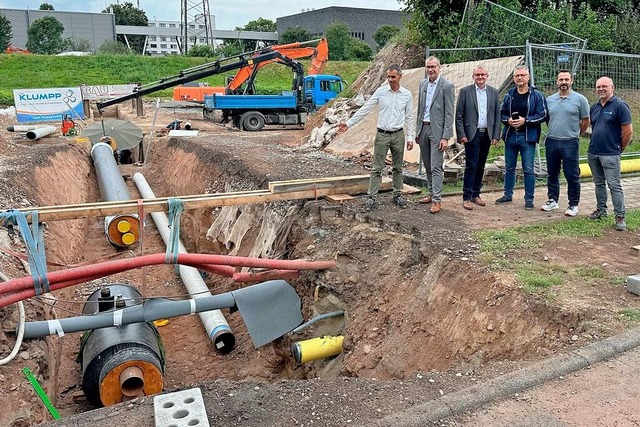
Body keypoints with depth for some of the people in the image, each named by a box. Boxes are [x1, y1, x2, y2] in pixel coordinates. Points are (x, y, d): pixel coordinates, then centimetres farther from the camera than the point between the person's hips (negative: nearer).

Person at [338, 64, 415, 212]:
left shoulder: (407, 94, 2)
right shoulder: (380, 91, -1)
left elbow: (409, 118, 7)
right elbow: (365, 109, -2)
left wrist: (410, 137, 3)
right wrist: (348, 123, -8)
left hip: (398, 135, 1)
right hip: (382, 135, -1)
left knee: (397, 167, 10)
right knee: (377, 168, -1)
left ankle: (397, 195, 22)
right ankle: (372, 198, 0)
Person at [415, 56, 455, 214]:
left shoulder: (447, 86, -9)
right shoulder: (422, 84, 10)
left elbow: (449, 114, -11)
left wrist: (445, 137, -16)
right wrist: (417, 130, 13)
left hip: (437, 130, -6)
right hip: (423, 128, 6)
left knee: (436, 167, -8)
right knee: (427, 166, 14)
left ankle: (437, 201, -4)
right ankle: (432, 194, 26)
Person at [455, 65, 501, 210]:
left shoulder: (494, 92, 9)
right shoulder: (465, 91, -1)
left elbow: (497, 115, 9)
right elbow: (459, 115, -3)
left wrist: (496, 135, 2)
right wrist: (461, 135, -10)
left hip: (487, 134, 4)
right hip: (472, 134, -4)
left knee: (480, 166, 10)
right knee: (471, 166, -6)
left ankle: (475, 194, 20)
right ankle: (467, 197, -1)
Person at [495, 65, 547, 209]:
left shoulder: (537, 95, -2)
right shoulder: (509, 95, 8)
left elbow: (542, 115, -6)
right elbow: (502, 113, 13)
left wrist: (525, 120, -17)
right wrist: (508, 120, -8)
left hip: (528, 137, -4)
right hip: (510, 136, 4)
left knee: (528, 169, -1)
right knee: (509, 168, 13)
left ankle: (529, 199, 9)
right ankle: (508, 195, 26)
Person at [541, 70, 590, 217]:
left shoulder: (580, 99, -4)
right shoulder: (549, 100, 7)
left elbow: (585, 121, 2)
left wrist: (575, 134, 7)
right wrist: (553, 131, 12)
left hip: (570, 143, -4)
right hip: (551, 142, 4)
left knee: (572, 175, 1)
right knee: (552, 174, 13)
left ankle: (573, 205, 11)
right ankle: (552, 200, 26)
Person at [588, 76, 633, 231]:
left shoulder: (620, 106, -9)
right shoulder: (594, 107, 12)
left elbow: (628, 131, -10)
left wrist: (620, 148, -2)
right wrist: (595, 142, 17)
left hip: (610, 154, -7)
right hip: (593, 153, 7)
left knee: (614, 185, -6)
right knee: (599, 183, 16)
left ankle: (620, 216, -1)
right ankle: (601, 210, 28)